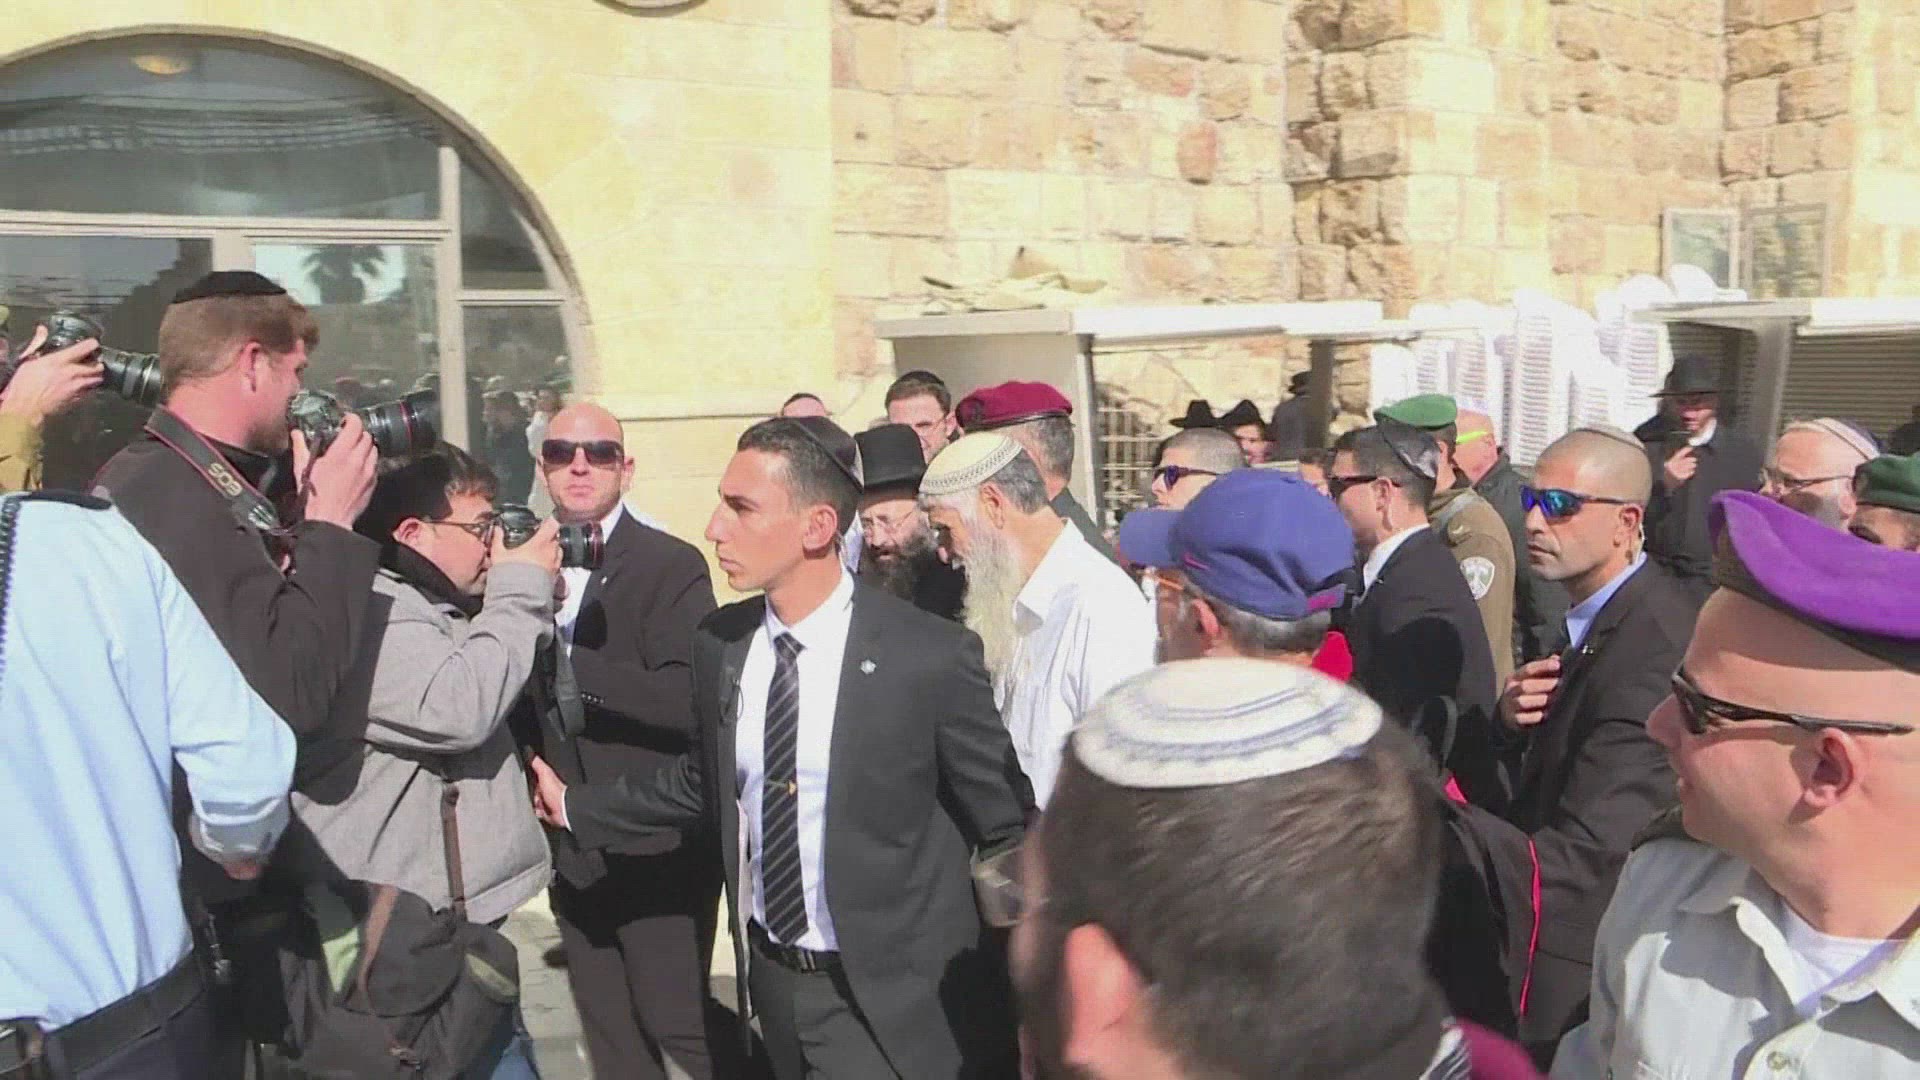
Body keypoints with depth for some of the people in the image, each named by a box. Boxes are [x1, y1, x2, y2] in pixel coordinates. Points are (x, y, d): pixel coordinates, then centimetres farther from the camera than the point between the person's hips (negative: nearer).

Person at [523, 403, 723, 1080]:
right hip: (571, 851, 6)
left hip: (658, 847, -6)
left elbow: (691, 699, -22)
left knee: (677, 1025, 1)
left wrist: (568, 662, -24)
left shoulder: (673, 566, -11)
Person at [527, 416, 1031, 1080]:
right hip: (771, 982, 5)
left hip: (893, 1004, -5)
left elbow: (1009, 833, -9)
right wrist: (576, 807, 18)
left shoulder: (932, 658, -19)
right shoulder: (719, 644, -4)